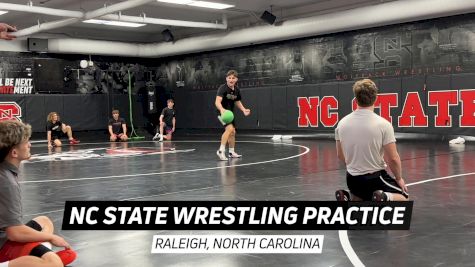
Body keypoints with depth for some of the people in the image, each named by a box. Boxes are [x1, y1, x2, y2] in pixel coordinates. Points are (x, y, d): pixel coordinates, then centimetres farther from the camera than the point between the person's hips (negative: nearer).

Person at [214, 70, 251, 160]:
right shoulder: (222, 88, -24)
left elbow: (238, 102, 16)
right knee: (230, 128, -28)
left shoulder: (237, 90, -2)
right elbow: (217, 102, -39)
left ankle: (231, 152, 35)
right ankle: (221, 151, -26)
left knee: (233, 132, 17)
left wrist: (243, 110, 1)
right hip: (222, 112, -8)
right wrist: (222, 109, -58)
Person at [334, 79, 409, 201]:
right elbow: (393, 159, -14)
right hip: (375, 178, -4)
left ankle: (347, 201, -2)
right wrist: (399, 178, 4)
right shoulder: (383, 124, -18)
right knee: (403, 198, 19)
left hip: (352, 179, 4)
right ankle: (385, 198, -14)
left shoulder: (342, 123, -5)